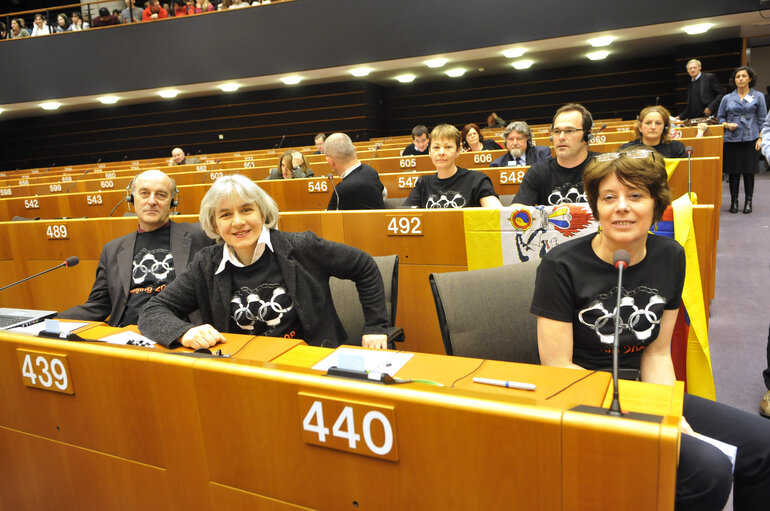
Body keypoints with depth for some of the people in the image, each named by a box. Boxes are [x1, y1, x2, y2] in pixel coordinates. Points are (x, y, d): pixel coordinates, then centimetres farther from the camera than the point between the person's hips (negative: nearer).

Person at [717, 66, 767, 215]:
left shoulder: (758, 97, 7)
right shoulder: (727, 98, 9)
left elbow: (762, 120, 4)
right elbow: (720, 117, 14)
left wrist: (760, 138, -4)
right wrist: (727, 125, -7)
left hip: (750, 139, -1)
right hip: (731, 139, 1)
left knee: (749, 171, 1)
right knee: (733, 171, 1)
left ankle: (748, 201, 10)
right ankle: (734, 201, 10)